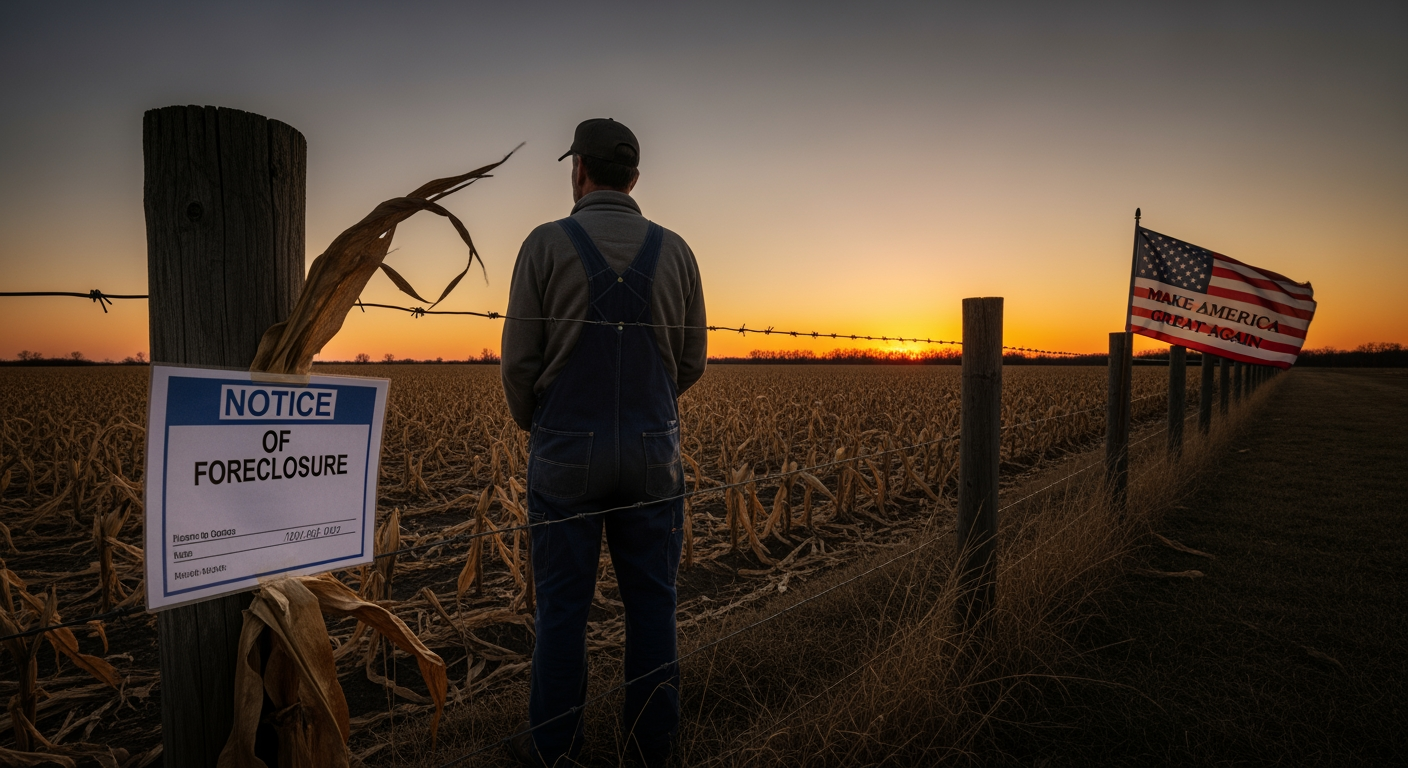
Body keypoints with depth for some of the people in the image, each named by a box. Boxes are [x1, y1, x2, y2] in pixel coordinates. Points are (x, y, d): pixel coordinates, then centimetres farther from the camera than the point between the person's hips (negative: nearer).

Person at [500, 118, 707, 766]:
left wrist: (530, 423, 16)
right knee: (651, 602, 12)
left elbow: (520, 359, -4)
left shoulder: (546, 244, -5)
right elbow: (691, 361, 7)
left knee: (562, 604, 11)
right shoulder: (675, 251, 3)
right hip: (652, 451, 2)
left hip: (566, 450, -2)